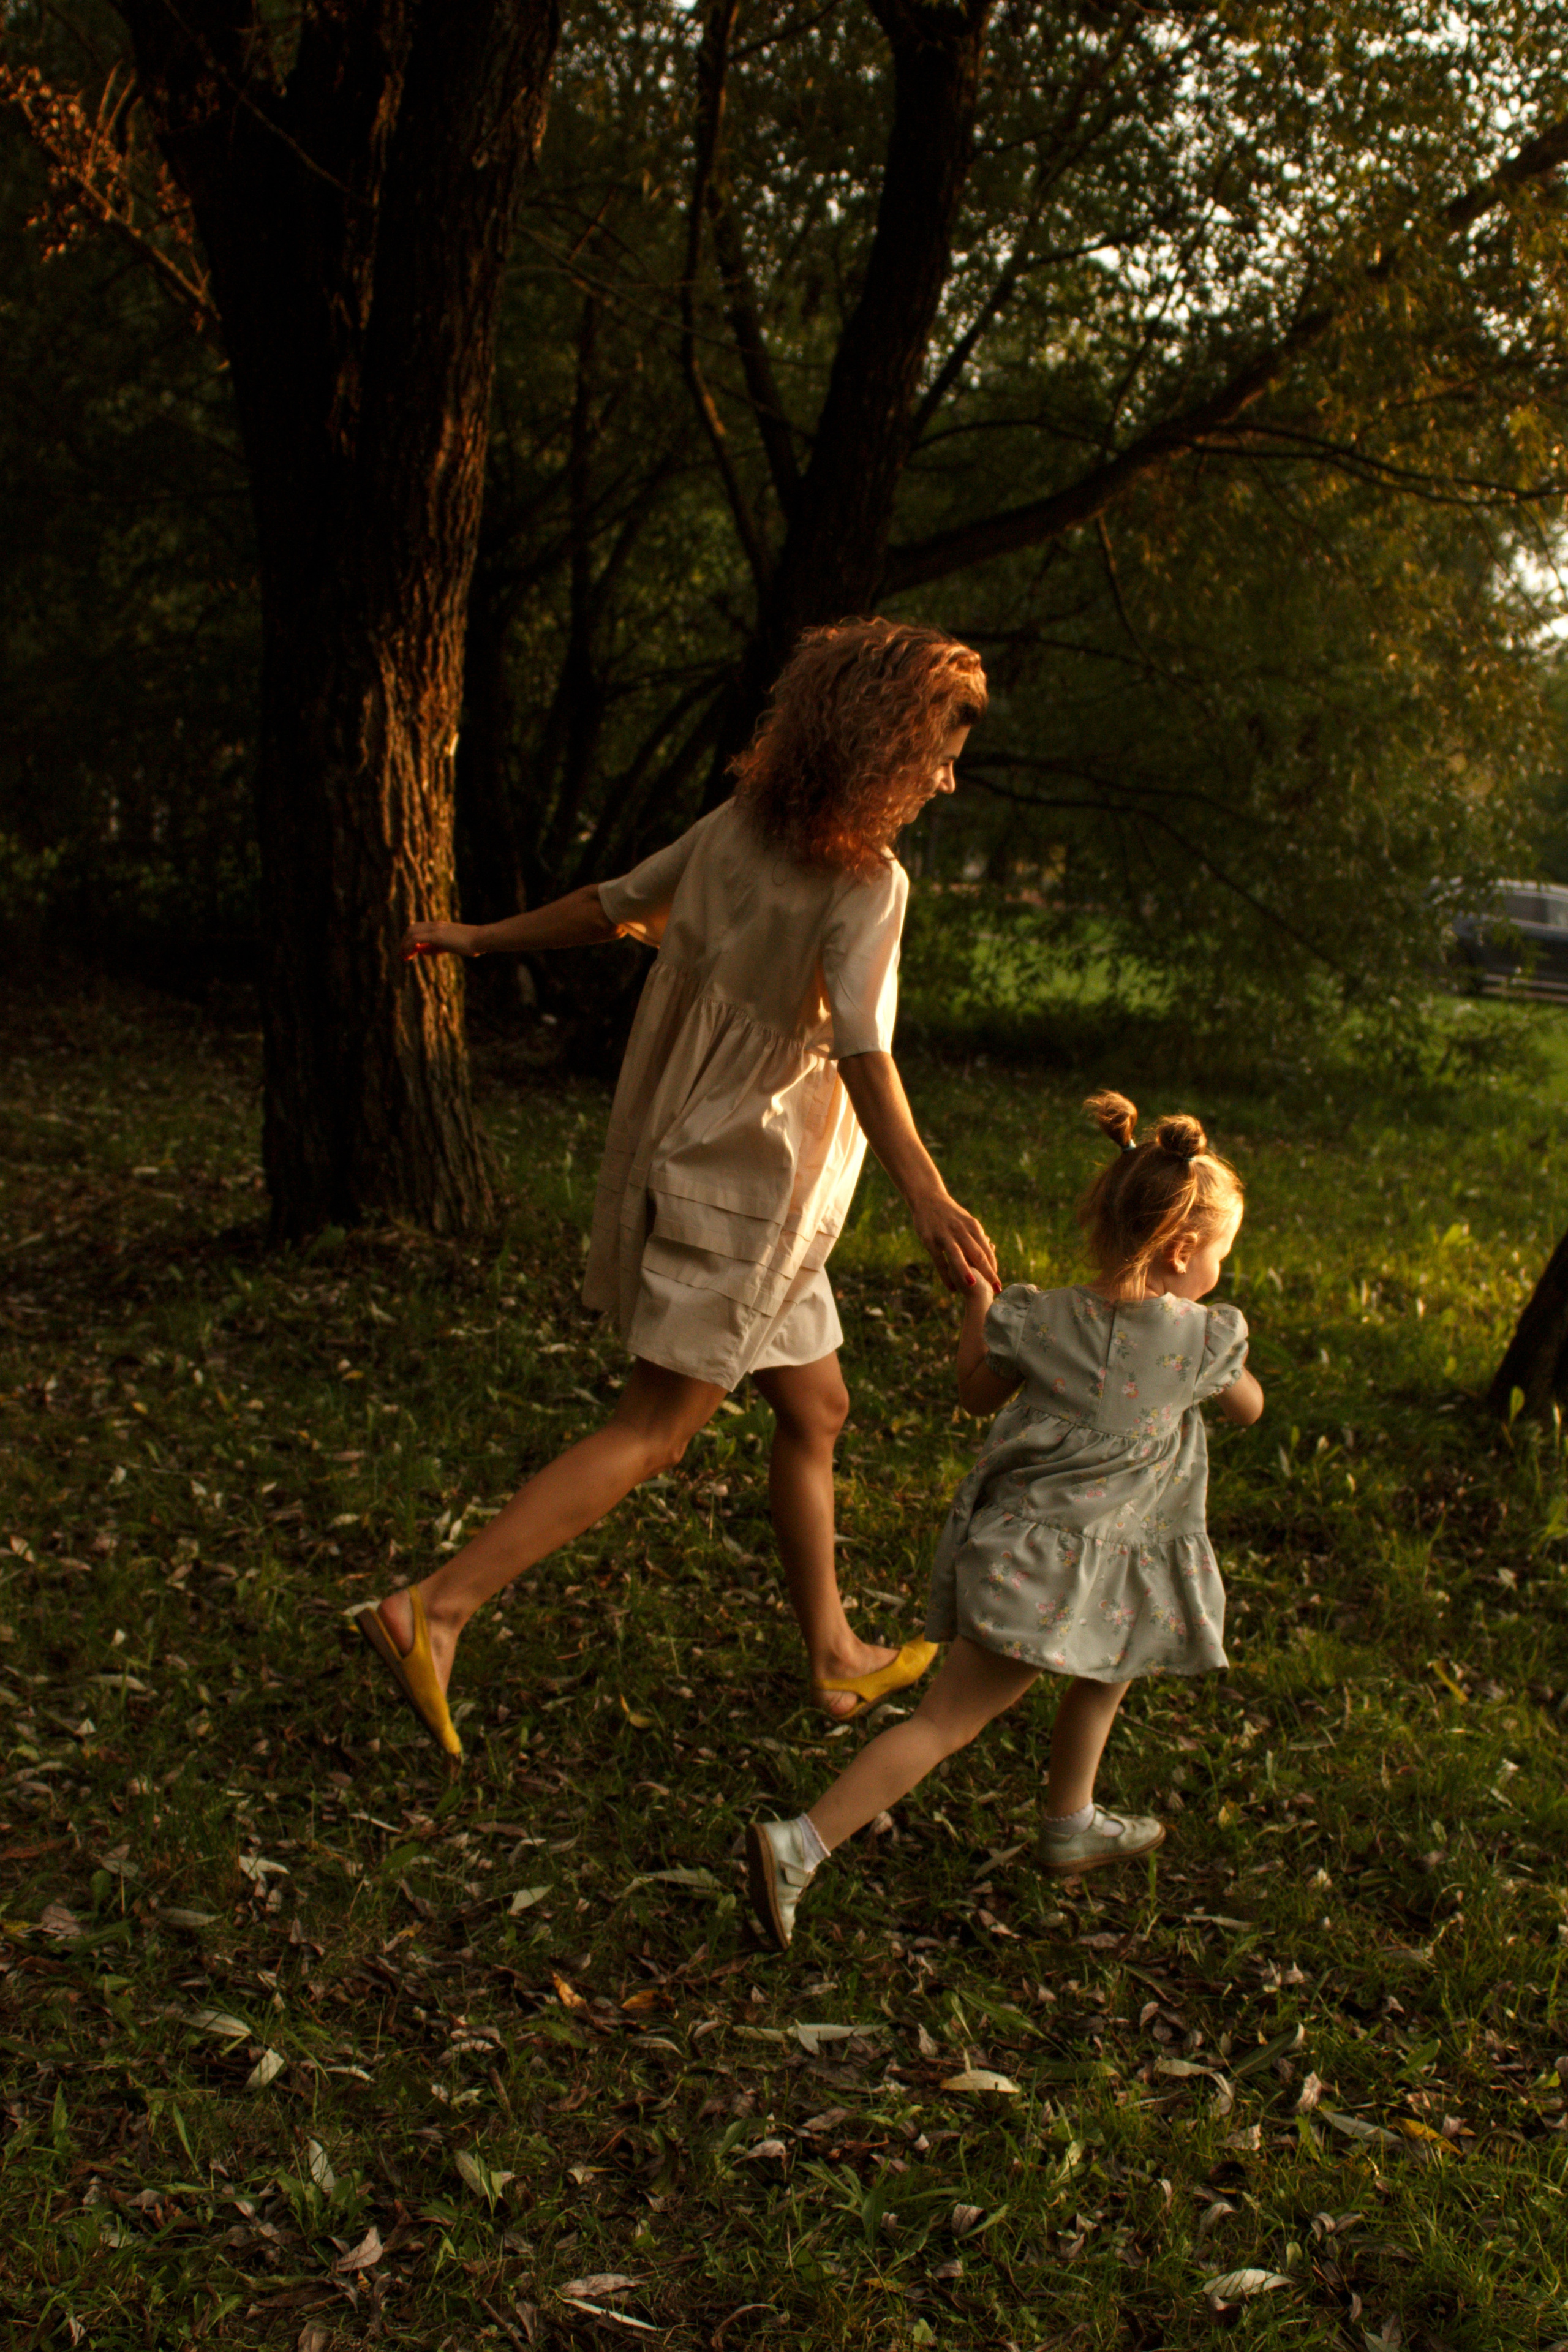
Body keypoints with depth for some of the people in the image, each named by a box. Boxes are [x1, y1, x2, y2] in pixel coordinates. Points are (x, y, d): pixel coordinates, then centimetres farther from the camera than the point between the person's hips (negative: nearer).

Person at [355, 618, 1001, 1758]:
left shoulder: (736, 829, 3)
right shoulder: (866, 884, -20)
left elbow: (612, 905, 14)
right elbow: (864, 1054, -34)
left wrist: (481, 938, 29)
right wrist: (930, 1199, -46)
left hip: (686, 1154, 9)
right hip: (749, 1185, -9)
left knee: (815, 1412, 19)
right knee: (651, 1433, -2)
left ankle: (839, 1657, 31)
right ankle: (433, 1610, -4)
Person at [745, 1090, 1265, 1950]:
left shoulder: (1044, 1320, 1)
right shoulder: (1205, 1338, -6)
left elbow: (975, 1391, 16)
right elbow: (1248, 1407, 14)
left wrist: (978, 1297, 24)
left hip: (1014, 1540, 6)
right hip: (1067, 1571, -6)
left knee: (1105, 1674, 32)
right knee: (945, 1721, -2)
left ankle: (1071, 1823, 46)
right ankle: (799, 1845, -10)